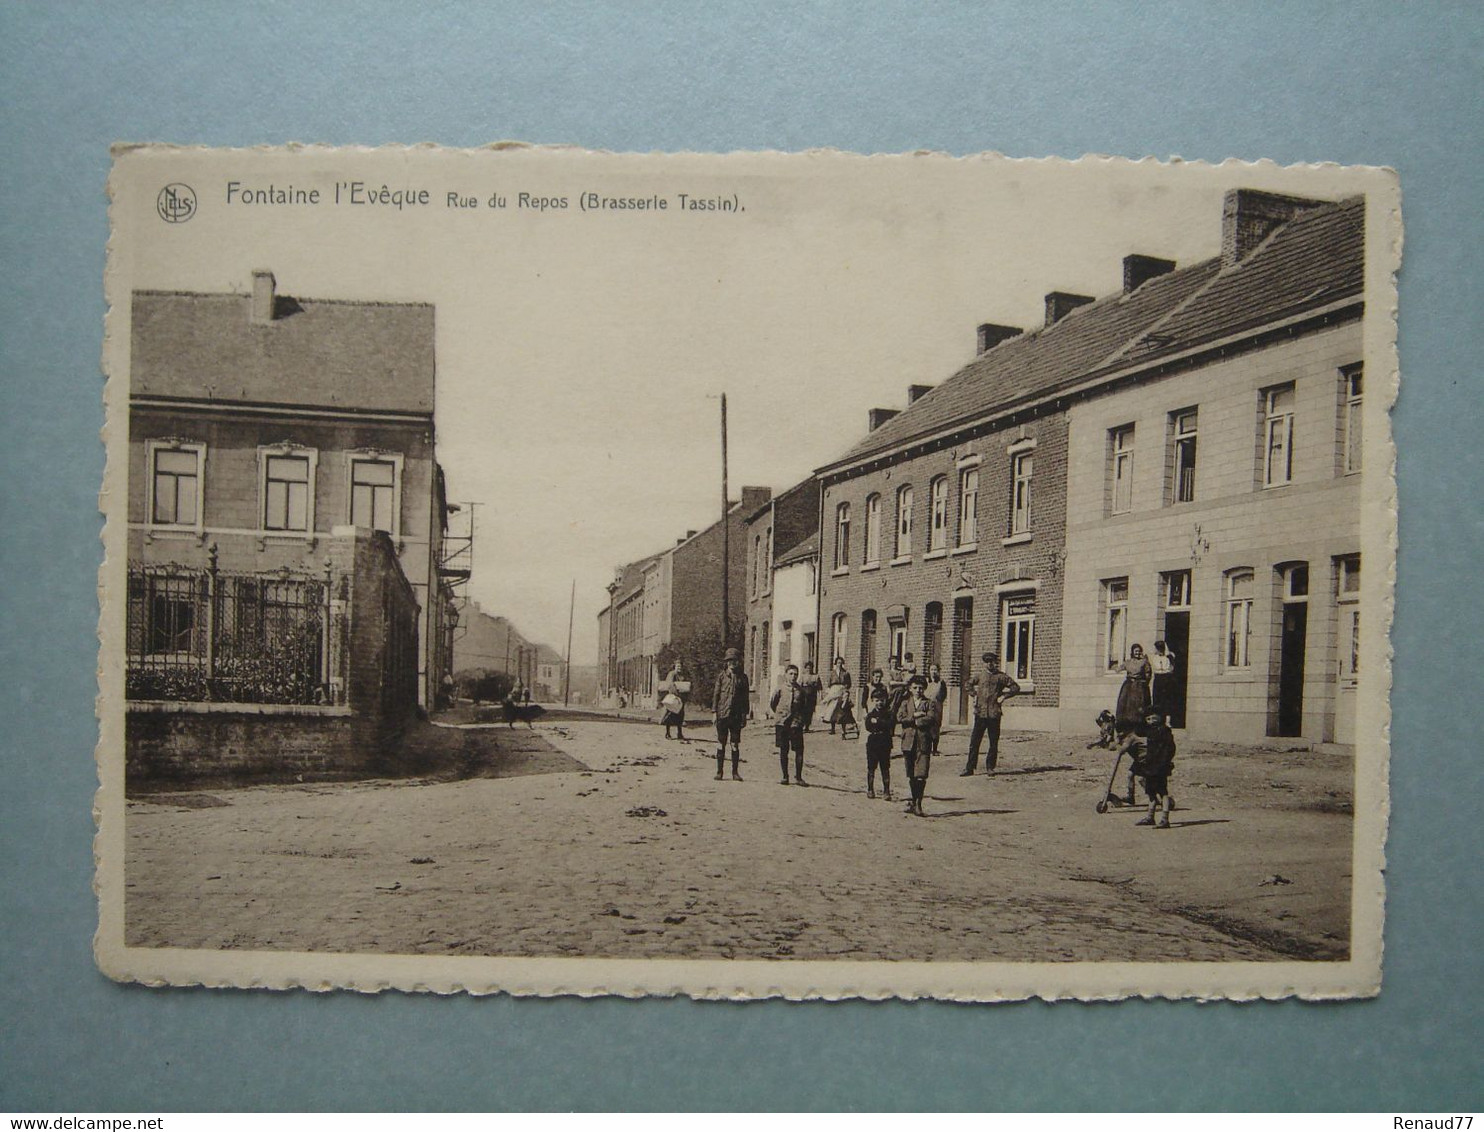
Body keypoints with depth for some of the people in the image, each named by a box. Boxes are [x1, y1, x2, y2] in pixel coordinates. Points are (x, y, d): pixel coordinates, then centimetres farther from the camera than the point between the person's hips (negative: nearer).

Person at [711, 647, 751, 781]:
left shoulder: (742, 677, 6)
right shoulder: (721, 676, 3)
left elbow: (746, 696, 8)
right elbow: (716, 694, 4)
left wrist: (745, 715, 3)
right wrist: (715, 712, -2)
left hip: (736, 715, 1)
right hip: (722, 714, -1)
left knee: (735, 744, 4)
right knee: (721, 743, 2)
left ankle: (735, 772, 11)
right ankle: (719, 771, 9)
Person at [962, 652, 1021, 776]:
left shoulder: (1001, 676, 4)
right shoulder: (980, 675, 11)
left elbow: (1016, 688, 6)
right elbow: (969, 685, 28)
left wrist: (1003, 696, -1)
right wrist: (975, 694, 14)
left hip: (994, 714, -1)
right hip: (980, 713, 2)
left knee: (994, 743, 4)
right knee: (974, 742, -1)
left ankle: (990, 767, 14)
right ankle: (970, 768, 2)